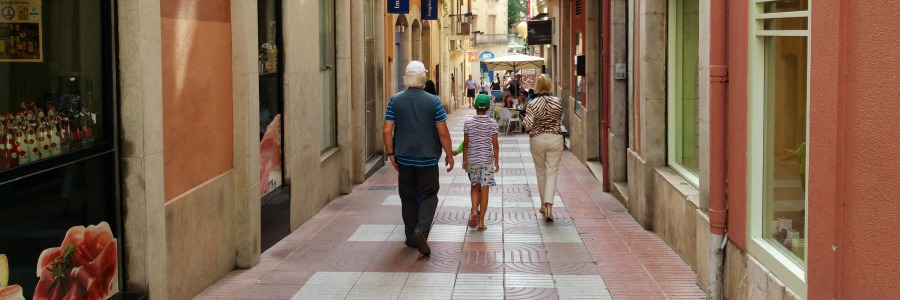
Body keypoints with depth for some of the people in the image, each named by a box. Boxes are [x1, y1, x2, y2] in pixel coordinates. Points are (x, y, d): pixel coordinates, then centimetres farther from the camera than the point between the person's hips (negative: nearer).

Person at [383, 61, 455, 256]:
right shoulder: (433, 101, -7)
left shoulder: (395, 101, -2)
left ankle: (411, 237, 18)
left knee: (409, 197, 12)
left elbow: (387, 130, -4)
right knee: (429, 195, 6)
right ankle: (421, 229, -16)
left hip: (404, 158, 2)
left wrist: (391, 153, 6)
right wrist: (449, 155, 3)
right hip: (427, 158, -2)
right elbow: (443, 132, -7)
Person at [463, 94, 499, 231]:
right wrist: (496, 162, 4)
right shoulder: (493, 124, -5)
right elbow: (495, 144, -4)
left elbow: (465, 143, 1)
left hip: (472, 160, 1)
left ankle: (474, 210, -6)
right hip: (487, 160, -1)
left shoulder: (468, 123, -3)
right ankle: (481, 222, 3)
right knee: (484, 190, 2)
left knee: (475, 187, 18)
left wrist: (464, 160, 11)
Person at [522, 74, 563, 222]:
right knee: (552, 173, 0)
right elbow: (560, 121, 10)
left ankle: (543, 205, 25)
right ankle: (549, 204, -17)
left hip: (537, 140, -1)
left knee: (541, 173, 15)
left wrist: (524, 120, 8)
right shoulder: (557, 102, -2)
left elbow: (528, 127, -12)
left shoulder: (533, 104, -9)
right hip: (555, 139, 1)